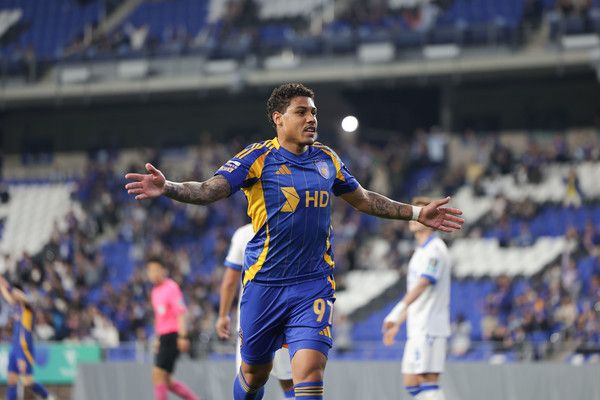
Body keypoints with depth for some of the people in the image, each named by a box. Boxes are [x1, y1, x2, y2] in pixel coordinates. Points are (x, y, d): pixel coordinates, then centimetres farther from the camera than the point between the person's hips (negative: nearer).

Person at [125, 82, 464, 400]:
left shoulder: (327, 160, 8)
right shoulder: (258, 158, -6)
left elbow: (363, 199, 24)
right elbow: (209, 190, -18)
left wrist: (416, 213, 25)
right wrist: (167, 188, -36)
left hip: (313, 285, 2)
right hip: (264, 284, -2)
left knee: (310, 369, -16)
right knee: (255, 372, 11)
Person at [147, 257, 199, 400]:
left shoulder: (171, 287, -8)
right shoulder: (155, 292, 17)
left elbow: (180, 313, -14)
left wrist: (182, 337, -21)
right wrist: (158, 339, 22)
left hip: (173, 337, -9)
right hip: (164, 338, 9)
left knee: (158, 375, -14)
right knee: (166, 381, 6)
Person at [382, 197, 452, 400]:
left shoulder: (435, 250, -10)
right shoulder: (421, 251, 21)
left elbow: (423, 284, -24)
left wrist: (400, 309, -35)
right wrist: (397, 323, 25)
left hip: (429, 327, -10)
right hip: (417, 328, 10)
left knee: (427, 379, -12)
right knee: (411, 382, 7)